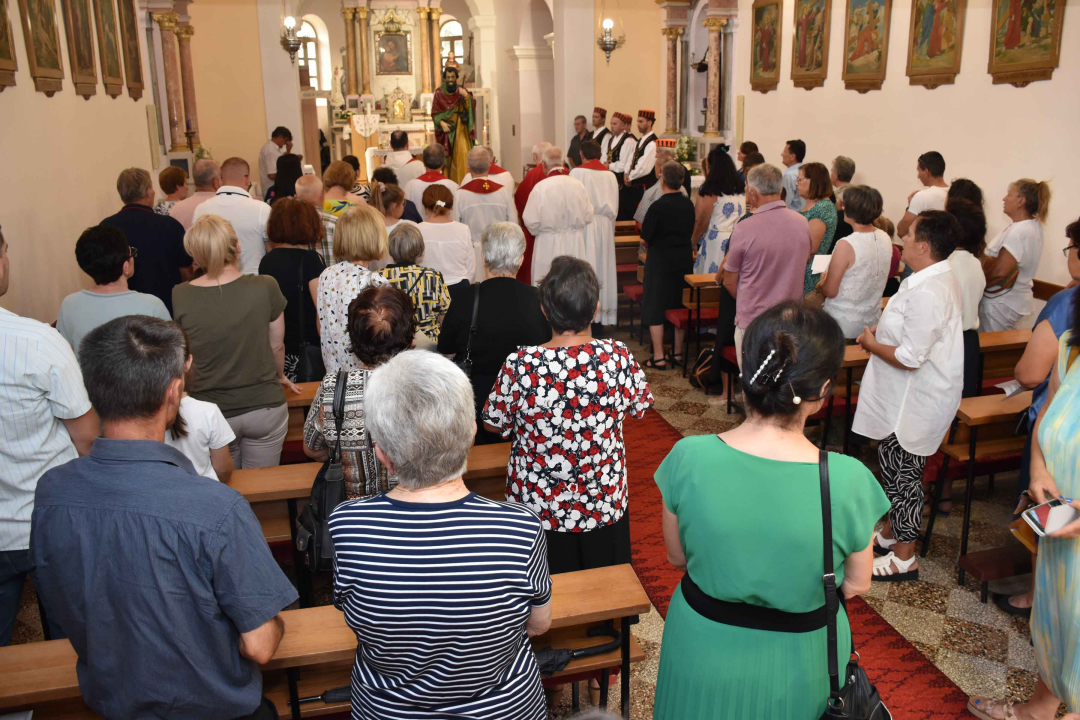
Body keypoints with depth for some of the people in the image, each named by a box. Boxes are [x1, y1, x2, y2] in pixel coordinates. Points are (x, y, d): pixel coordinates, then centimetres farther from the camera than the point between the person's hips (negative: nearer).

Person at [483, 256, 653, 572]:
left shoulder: (520, 365, -22)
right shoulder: (619, 357, -18)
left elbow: (495, 425, -7)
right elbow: (641, 409, 1)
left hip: (538, 507, -1)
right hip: (604, 505, 1)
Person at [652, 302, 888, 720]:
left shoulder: (688, 458, -23)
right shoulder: (850, 481, -26)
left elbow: (677, 557, -7)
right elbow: (855, 587, -10)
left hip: (704, 655, 1)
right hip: (796, 672, 0)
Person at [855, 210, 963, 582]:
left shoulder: (926, 293, -28)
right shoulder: (940, 279, 6)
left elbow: (909, 358, -29)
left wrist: (871, 343, -12)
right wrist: (881, 332, 6)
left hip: (915, 404, -10)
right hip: (902, 398, 10)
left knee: (904, 473, 3)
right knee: (891, 464, 22)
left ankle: (904, 558, 19)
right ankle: (890, 533, 40)